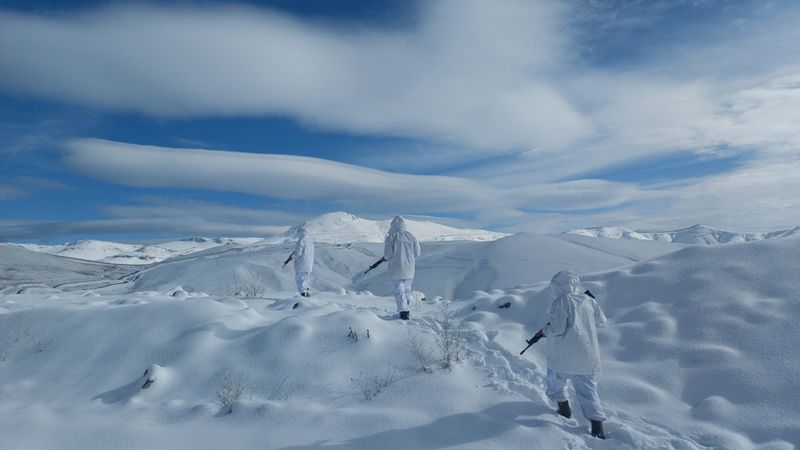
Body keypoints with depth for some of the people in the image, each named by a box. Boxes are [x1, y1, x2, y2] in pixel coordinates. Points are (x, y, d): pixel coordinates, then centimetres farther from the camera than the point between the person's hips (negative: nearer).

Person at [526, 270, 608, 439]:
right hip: (588, 357, 5)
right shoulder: (588, 300, 3)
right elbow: (602, 322, 14)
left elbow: (557, 329, -20)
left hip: (564, 356, -5)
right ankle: (597, 425, 4)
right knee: (588, 389, 11)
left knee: (555, 380, 21)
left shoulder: (560, 302, -13)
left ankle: (564, 408, 29)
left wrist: (543, 332, -3)